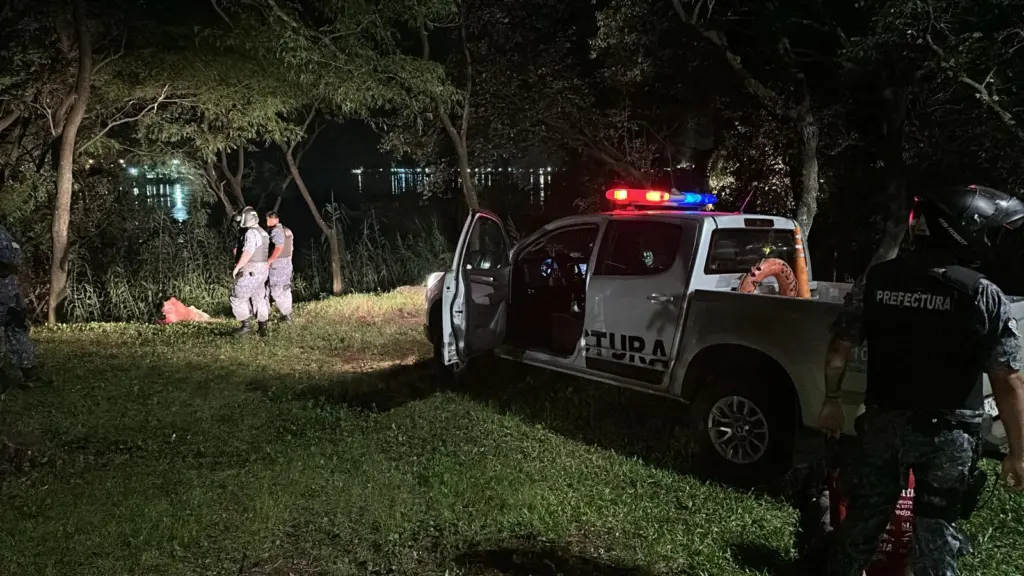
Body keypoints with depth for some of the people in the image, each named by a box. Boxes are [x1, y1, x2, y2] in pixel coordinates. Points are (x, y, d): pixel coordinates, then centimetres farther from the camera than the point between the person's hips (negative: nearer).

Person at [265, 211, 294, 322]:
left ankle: (286, 314, -3)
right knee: (285, 289, 14)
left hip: (278, 264, -9)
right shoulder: (287, 230, 11)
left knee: (277, 290, -4)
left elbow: (279, 247, -27)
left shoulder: (276, 231, -16)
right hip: (287, 262, 9)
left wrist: (269, 261, -23)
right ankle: (288, 313, 19)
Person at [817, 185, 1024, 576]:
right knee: (936, 531, 10)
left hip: (881, 421, 3)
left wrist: (832, 400, 15)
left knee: (863, 517, 18)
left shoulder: (875, 281, -2)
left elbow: (840, 346, 2)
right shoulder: (984, 296, -13)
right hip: (947, 433, -3)